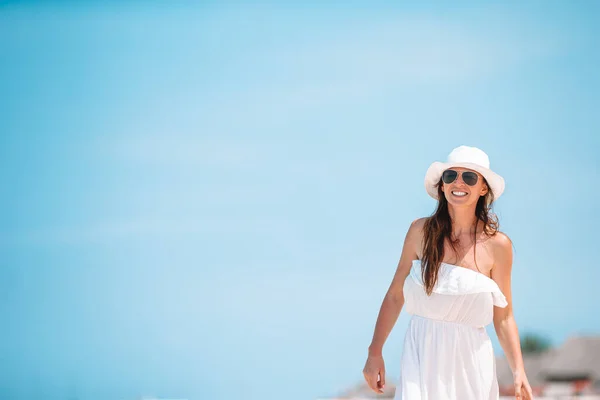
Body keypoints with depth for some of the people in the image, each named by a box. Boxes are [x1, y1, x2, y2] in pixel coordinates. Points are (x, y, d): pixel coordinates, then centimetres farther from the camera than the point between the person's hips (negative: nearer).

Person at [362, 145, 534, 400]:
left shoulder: (497, 245, -2)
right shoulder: (421, 231, 1)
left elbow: (503, 318, 1)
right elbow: (395, 295, 6)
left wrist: (518, 371, -8)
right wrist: (375, 352, 3)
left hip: (469, 360, 0)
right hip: (421, 353, 0)